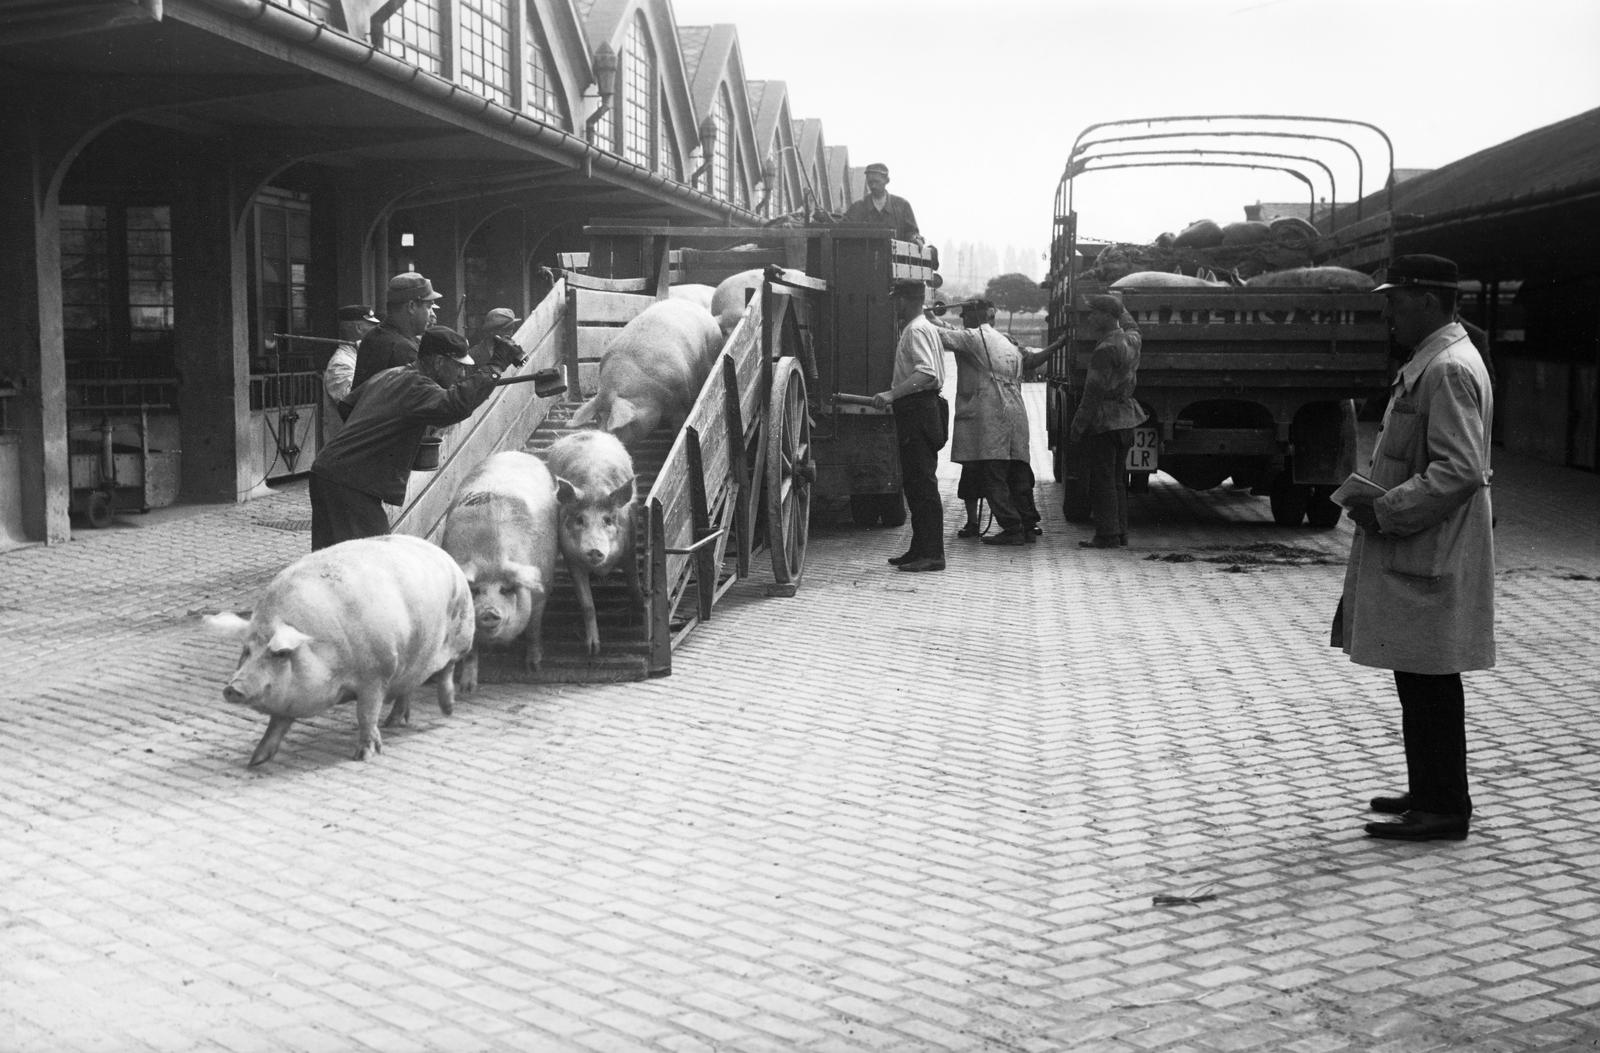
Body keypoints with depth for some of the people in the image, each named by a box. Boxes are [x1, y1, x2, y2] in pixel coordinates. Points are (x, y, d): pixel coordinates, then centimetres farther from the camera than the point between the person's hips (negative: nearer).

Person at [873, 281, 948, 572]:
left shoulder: (917, 330, -13)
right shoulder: (925, 327, 19)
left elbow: (927, 373, -26)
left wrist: (892, 394, -30)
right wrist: (893, 395, 23)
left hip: (919, 413, -11)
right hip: (917, 412, 11)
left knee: (923, 483, -10)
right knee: (915, 483, 13)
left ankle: (932, 554, -10)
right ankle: (920, 549, 18)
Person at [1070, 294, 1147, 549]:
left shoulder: (1105, 350, -18)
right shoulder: (1131, 341, 7)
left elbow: (1094, 392, -19)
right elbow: (1130, 325, 35)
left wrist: (1078, 425, -15)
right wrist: (1116, 305, 41)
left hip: (1103, 421, -9)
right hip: (1126, 418, 9)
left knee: (1102, 480, -4)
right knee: (1117, 480, 15)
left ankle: (1107, 534, -4)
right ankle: (1120, 531, 19)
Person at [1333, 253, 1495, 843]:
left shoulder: (1449, 369, -17)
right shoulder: (1428, 363, 15)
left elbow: (1460, 470, -24)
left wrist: (1385, 511, -20)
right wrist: (1376, 501, 12)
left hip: (1430, 559, -10)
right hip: (1408, 555, 10)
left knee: (1431, 684, -2)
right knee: (1417, 682, 16)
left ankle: (1445, 808, 6)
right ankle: (1427, 793, 26)